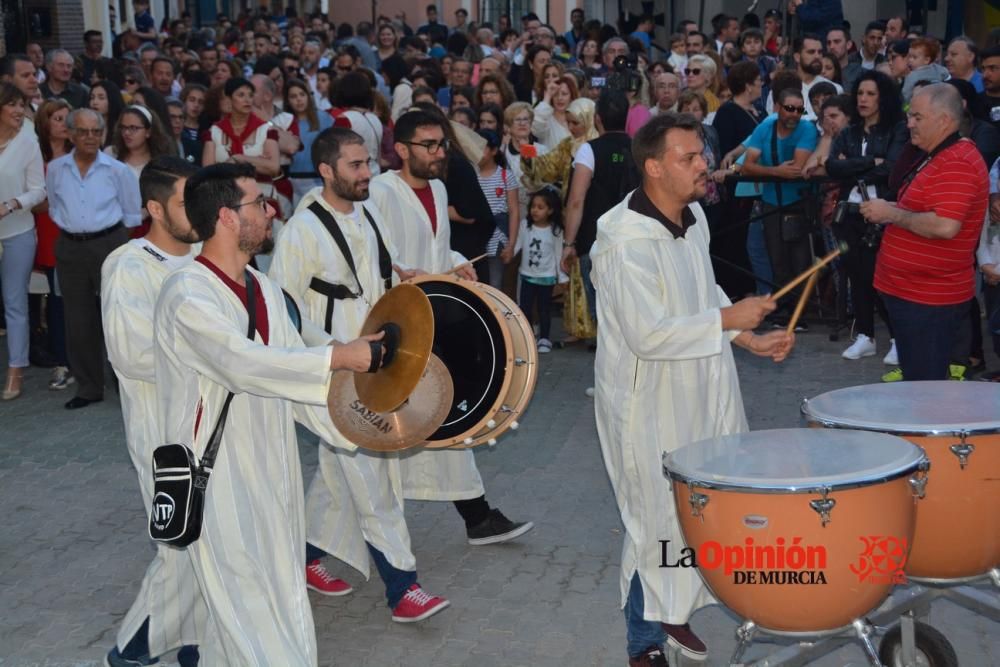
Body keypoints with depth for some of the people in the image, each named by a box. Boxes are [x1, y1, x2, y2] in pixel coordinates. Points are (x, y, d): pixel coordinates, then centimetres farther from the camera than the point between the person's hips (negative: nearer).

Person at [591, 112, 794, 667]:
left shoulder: (693, 215, 3)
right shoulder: (627, 242, -25)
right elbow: (648, 335, -28)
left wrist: (749, 339, 5)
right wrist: (728, 319, -21)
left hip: (701, 391, 8)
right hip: (650, 405, -8)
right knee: (660, 523, 5)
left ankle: (673, 611, 39)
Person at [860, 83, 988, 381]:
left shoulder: (956, 164, -19)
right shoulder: (939, 157, 17)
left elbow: (945, 226, -30)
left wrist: (891, 213, -18)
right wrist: (890, 212, 8)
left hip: (929, 300, -11)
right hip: (910, 290, 11)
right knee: (914, 381, 17)